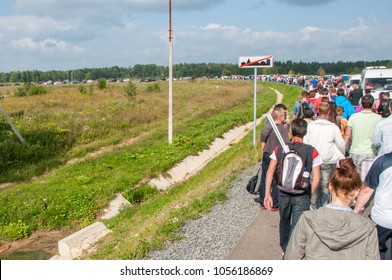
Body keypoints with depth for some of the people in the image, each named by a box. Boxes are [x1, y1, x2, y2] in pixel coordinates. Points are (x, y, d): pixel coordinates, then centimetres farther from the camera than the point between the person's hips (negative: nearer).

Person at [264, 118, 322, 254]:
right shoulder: (312, 152, -10)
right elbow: (316, 178, -10)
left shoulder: (279, 149, -5)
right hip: (302, 194, -3)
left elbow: (270, 172, -6)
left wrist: (268, 194, -1)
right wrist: (309, 195, 5)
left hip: (283, 193, 3)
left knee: (284, 222, 24)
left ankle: (285, 250, 44)